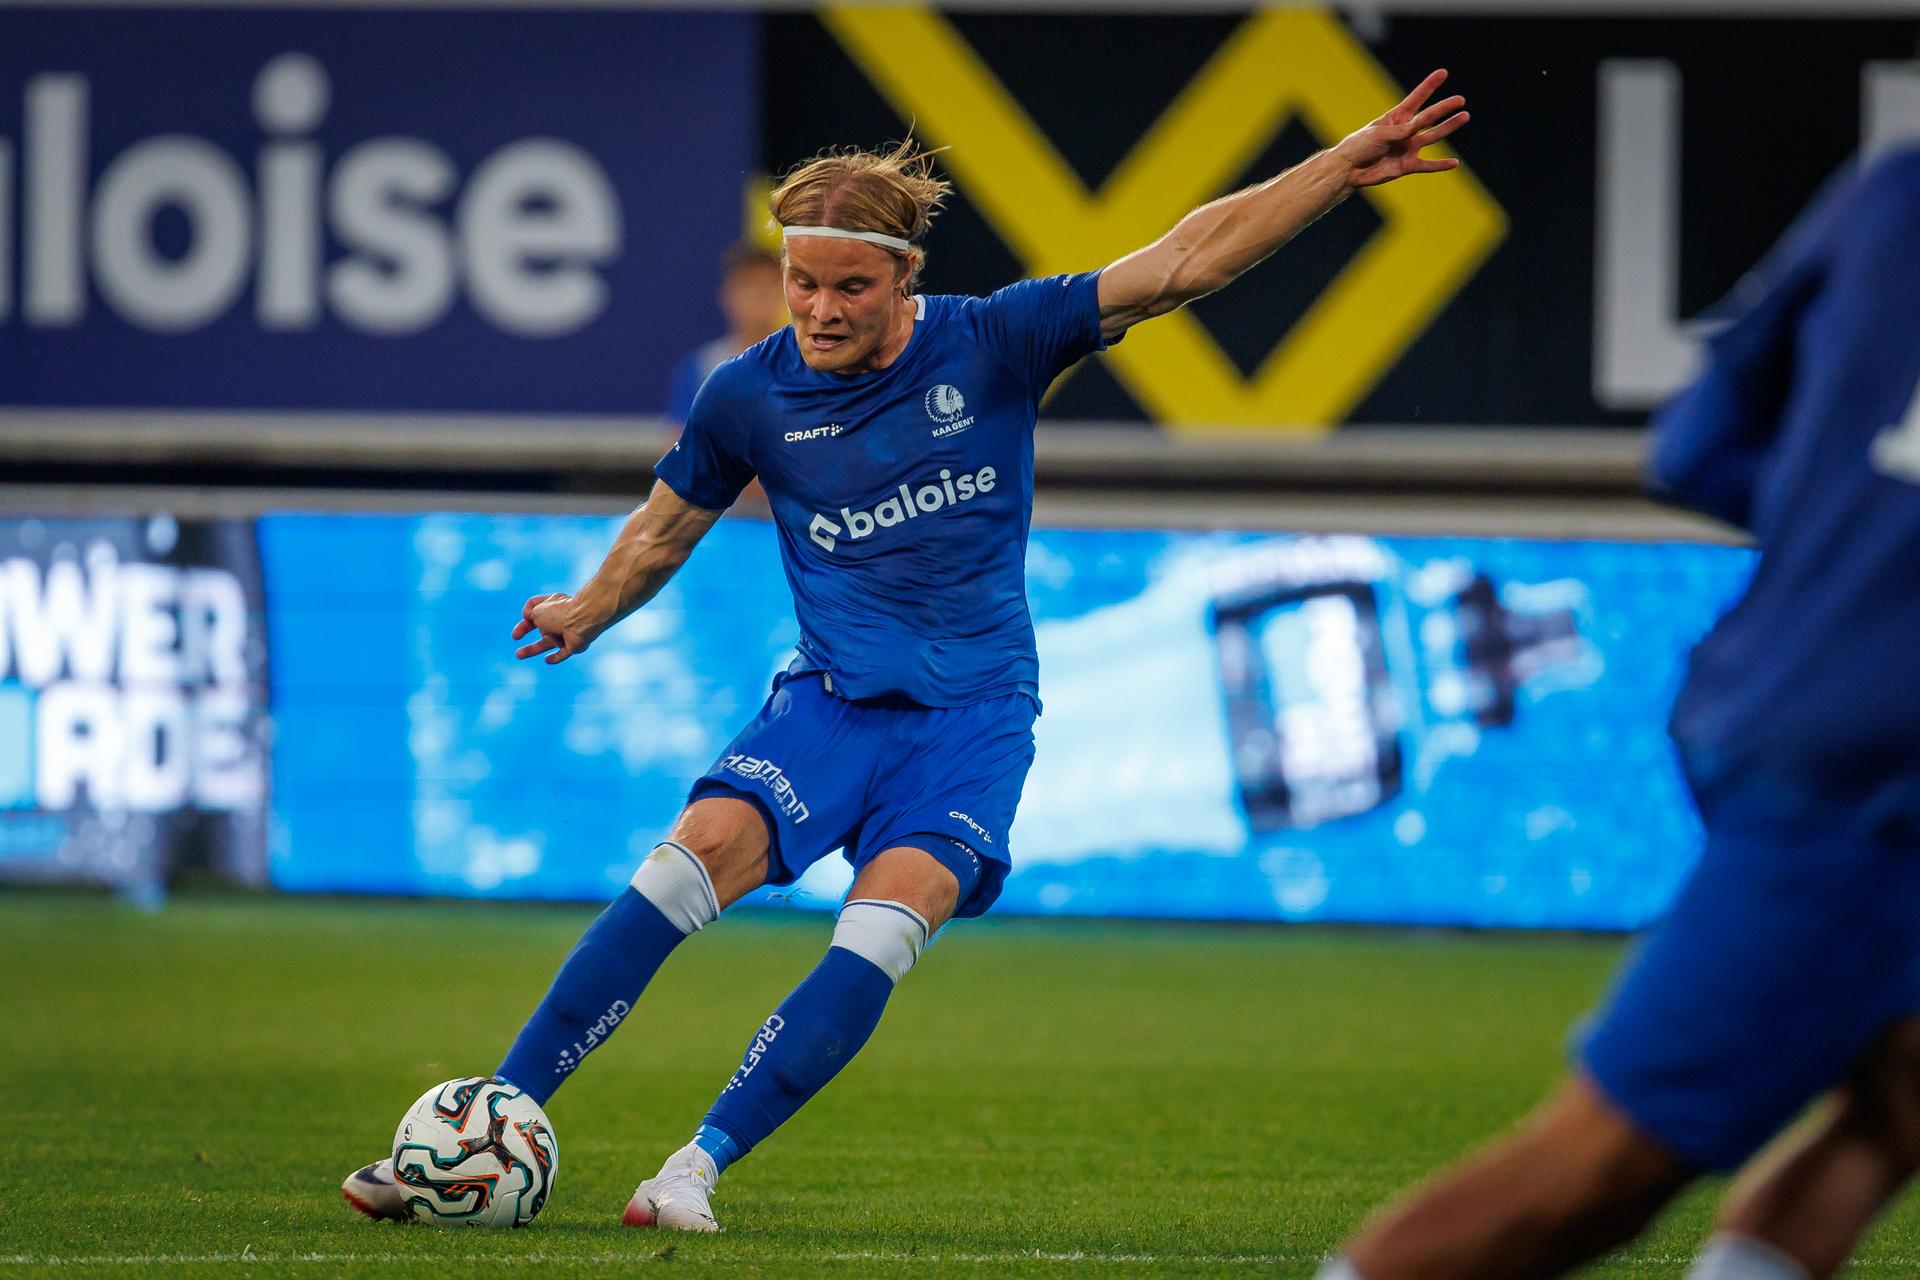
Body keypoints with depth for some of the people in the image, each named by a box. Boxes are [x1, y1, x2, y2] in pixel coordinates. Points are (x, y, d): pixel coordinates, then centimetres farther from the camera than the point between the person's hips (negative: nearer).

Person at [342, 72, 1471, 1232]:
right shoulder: (751, 396, 1)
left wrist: (1344, 169, -11)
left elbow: (1181, 265, -6)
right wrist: (588, 613, 10)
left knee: (891, 916, -26)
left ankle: (699, 1168, -24)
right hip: (832, 700, 1)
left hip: (974, 712, -1)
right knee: (703, 849, -25)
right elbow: (668, 525, 21)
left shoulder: (992, 345, -3)